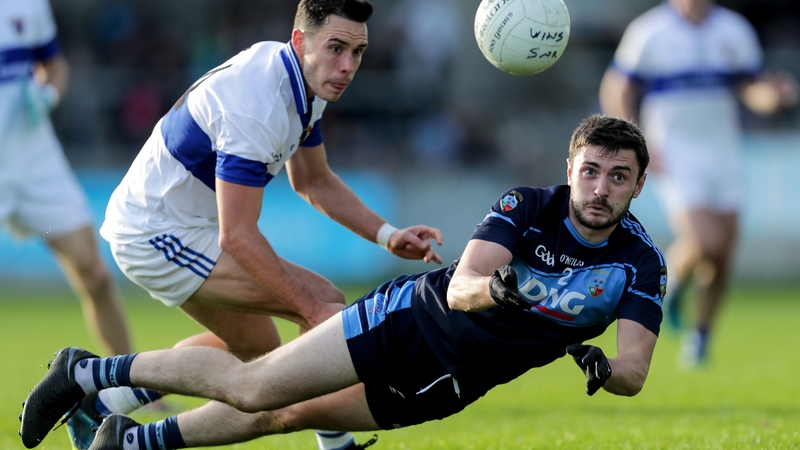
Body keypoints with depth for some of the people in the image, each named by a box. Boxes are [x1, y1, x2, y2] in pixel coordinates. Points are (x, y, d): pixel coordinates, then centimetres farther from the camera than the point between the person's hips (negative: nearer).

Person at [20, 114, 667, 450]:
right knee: (253, 387, -12)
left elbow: (635, 372, -19)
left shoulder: (642, 261, -13)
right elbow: (459, 287, -27)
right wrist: (495, 287, -50)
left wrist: (602, 369, -41)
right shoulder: (525, 208, -17)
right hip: (413, 316, -2)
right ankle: (89, 371, 5)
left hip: (449, 383, 2)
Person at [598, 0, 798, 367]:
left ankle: (700, 337, 22)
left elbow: (753, 92, 12)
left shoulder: (735, 31, 6)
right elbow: (616, 93, -1)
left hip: (723, 155, 4)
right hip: (675, 159, -4)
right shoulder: (648, 32, -6)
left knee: (722, 257, 3)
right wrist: (641, 147, -13)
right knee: (706, 243, -22)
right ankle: (673, 275, 11)